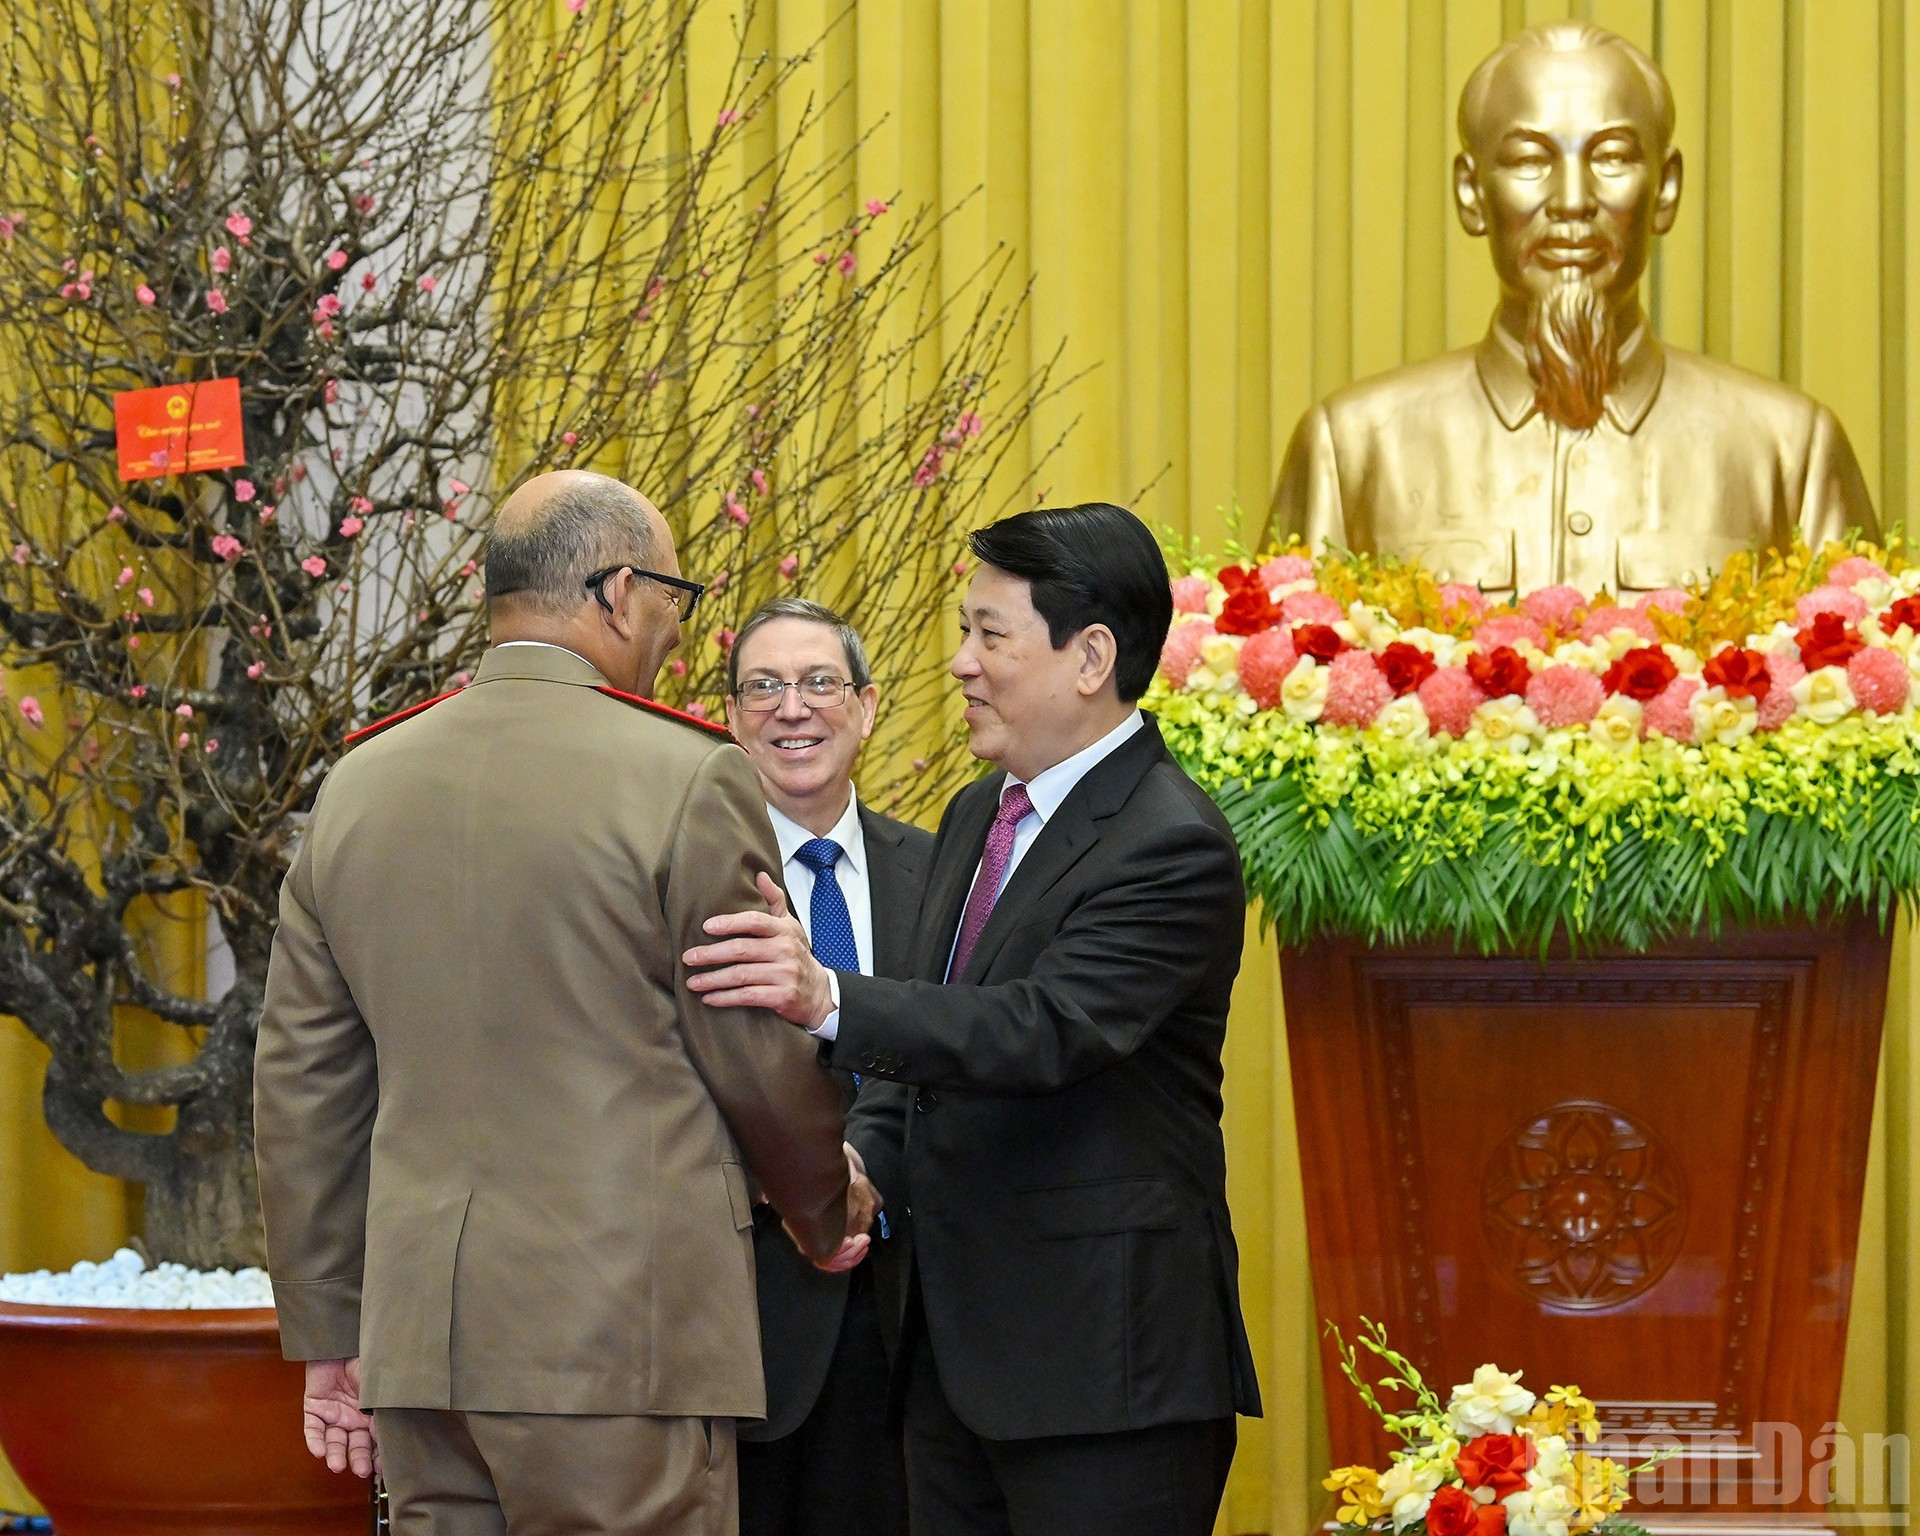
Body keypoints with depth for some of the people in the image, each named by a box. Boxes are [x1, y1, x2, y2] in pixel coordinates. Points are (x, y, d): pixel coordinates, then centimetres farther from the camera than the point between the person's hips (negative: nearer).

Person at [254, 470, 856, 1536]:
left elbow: (302, 1081, 14)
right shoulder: (686, 781, -8)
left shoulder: (357, 786, 10)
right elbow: (763, 1060, -2)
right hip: (623, 1330, -6)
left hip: (417, 1330, 6)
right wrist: (822, 1219, 17)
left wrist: (328, 1333, 20)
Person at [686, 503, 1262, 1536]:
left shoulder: (1171, 848, -15)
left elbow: (1048, 1029, -28)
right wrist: (863, 1159, -2)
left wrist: (831, 1000, -41)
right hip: (954, 1353, 9)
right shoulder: (975, 819, 15)